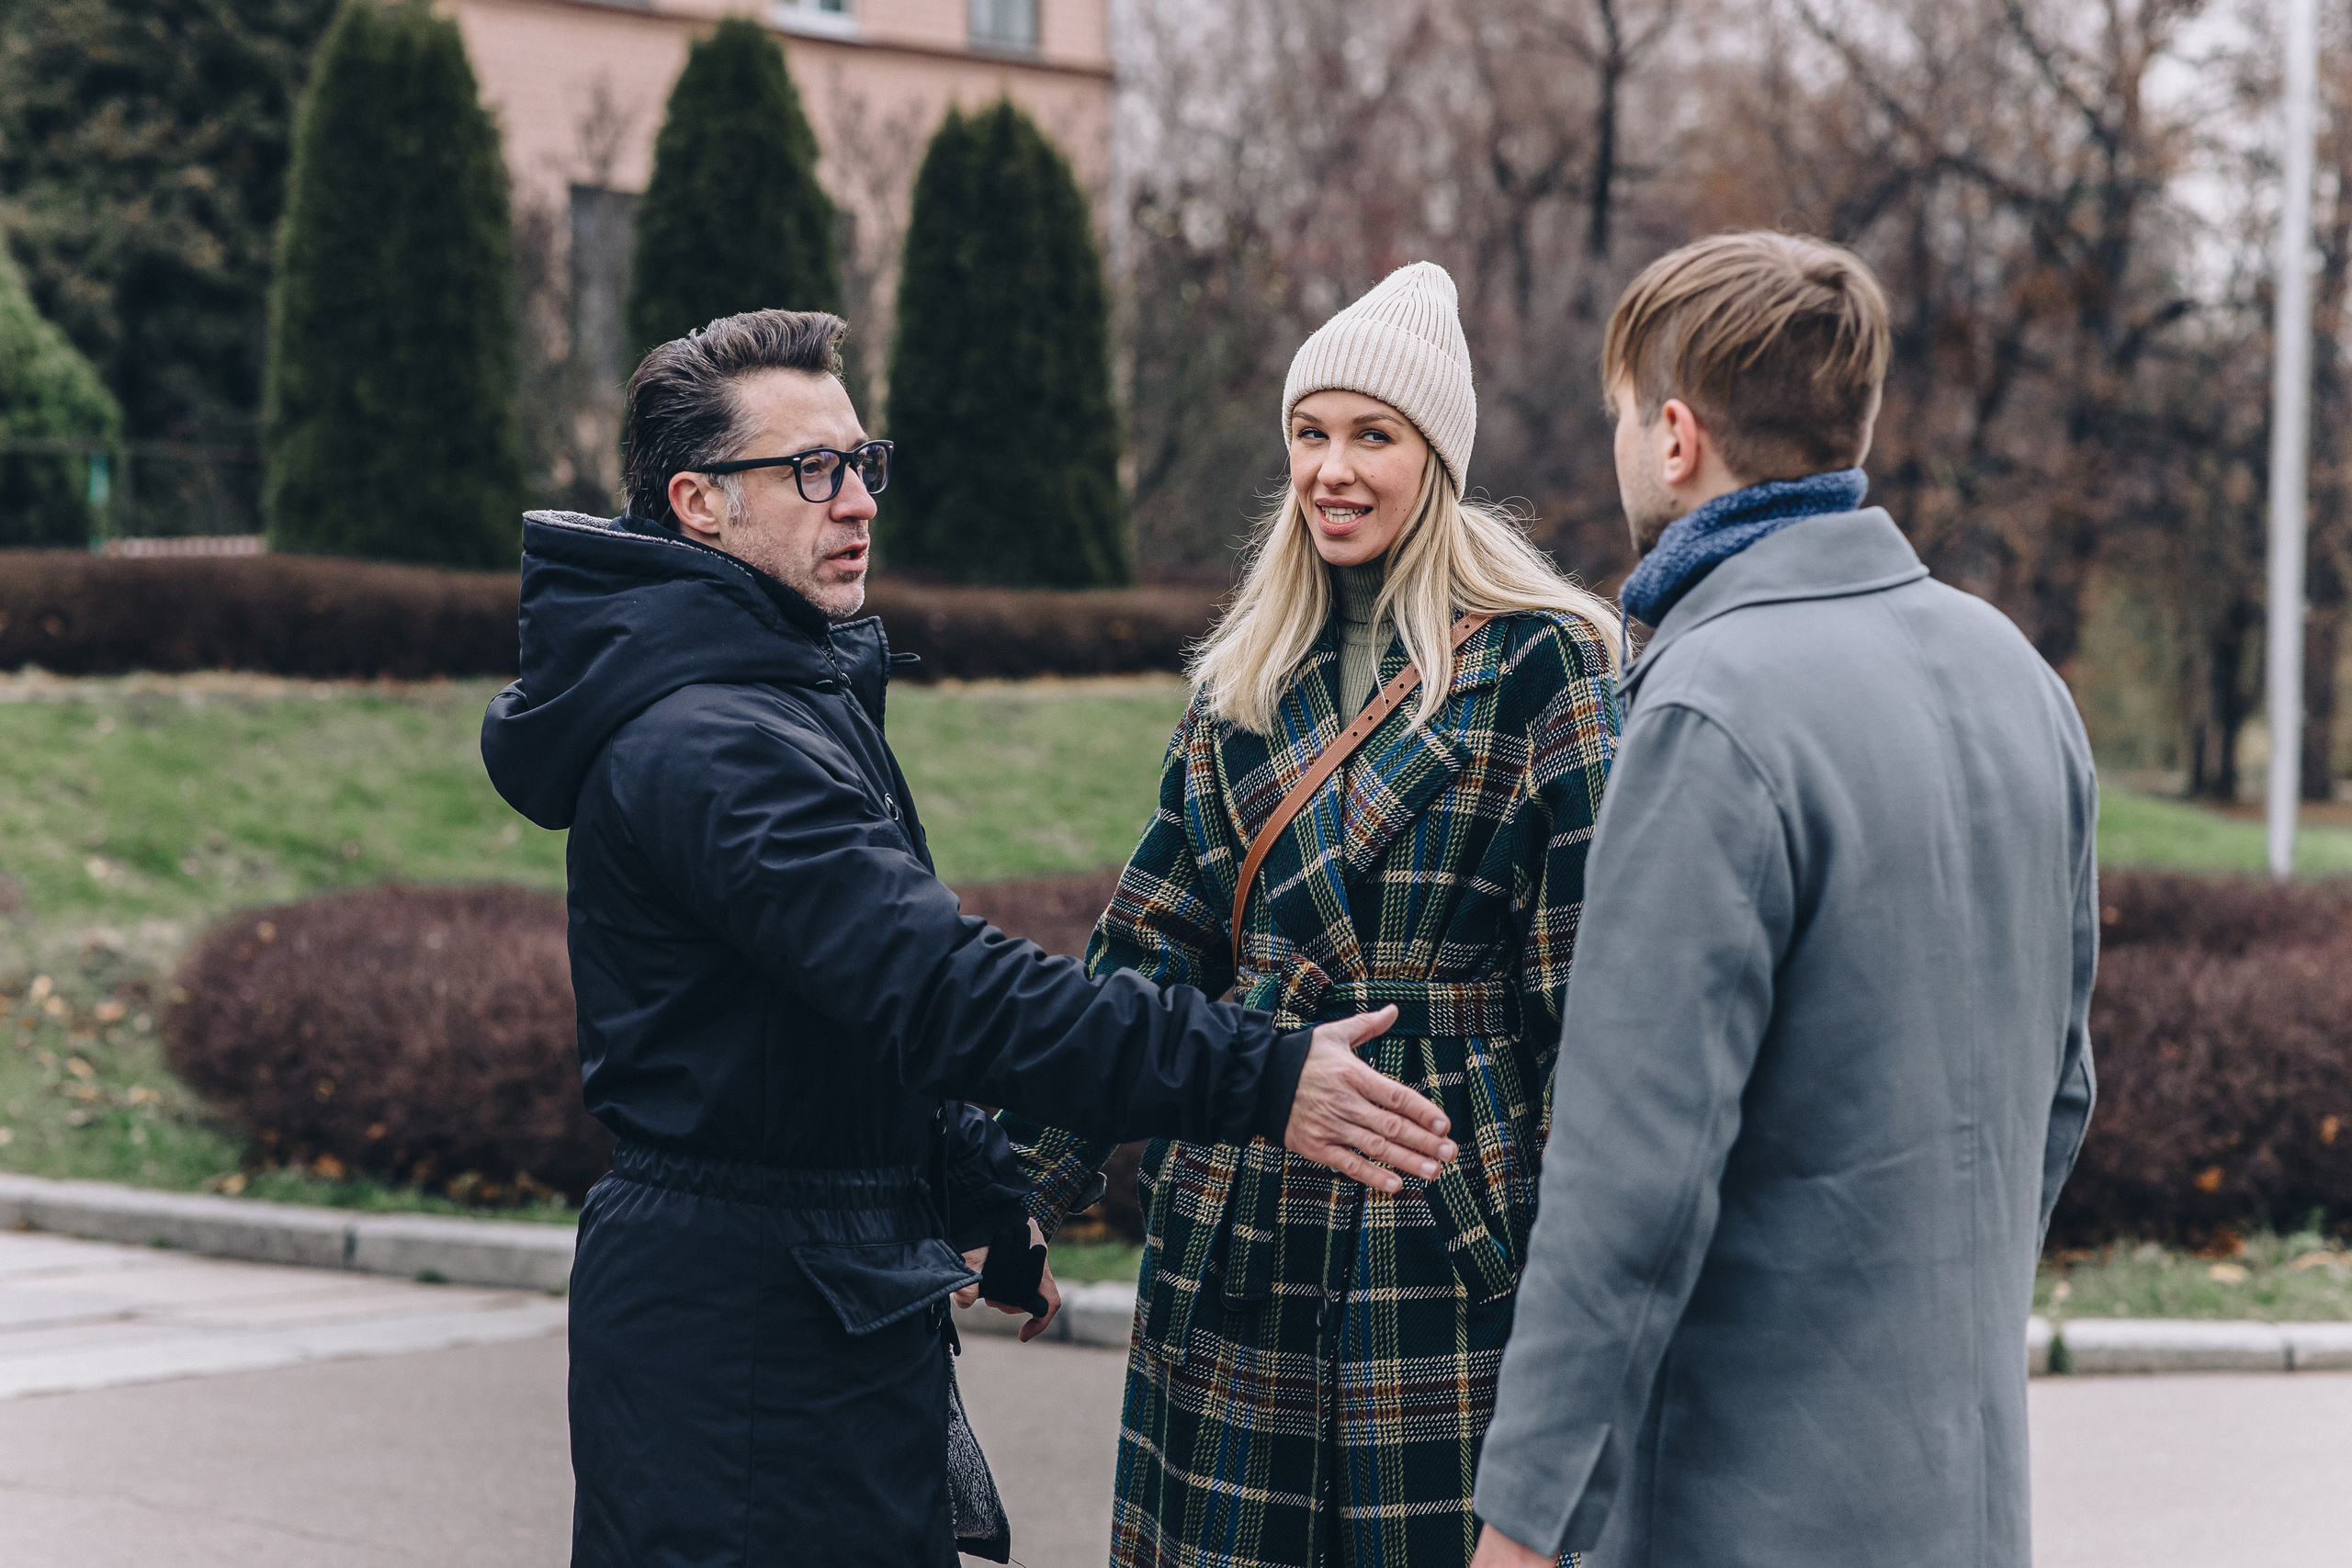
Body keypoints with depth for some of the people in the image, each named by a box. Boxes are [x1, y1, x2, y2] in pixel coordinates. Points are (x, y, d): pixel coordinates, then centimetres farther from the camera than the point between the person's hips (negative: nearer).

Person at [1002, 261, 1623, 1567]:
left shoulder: (1538, 662, -4)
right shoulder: (1240, 680, 13)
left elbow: (1589, 993, -6)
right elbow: (1143, 951, 13)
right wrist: (1014, 1187, 8)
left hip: (1452, 1210, -5)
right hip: (1238, 1219, 5)